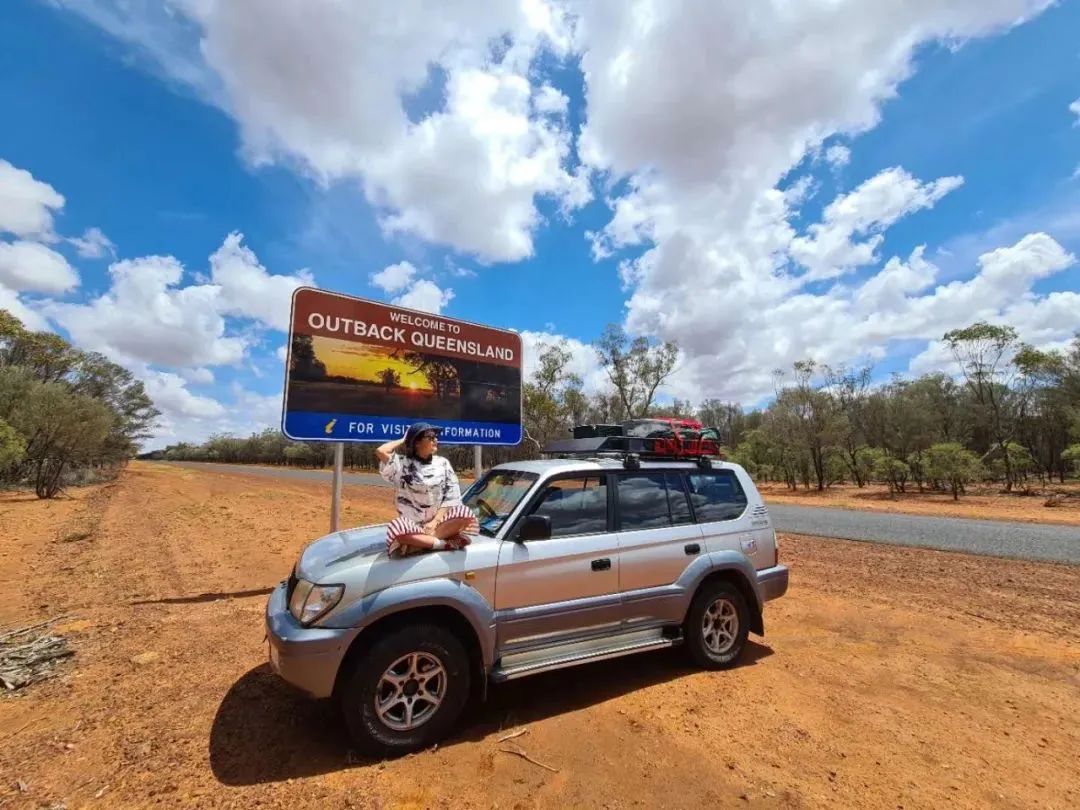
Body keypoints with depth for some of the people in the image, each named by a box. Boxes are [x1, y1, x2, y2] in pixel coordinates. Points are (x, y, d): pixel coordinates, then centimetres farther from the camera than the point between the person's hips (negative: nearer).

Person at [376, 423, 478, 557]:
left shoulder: (442, 463, 5)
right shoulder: (403, 464, -2)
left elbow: (452, 497, -1)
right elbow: (381, 451, -21)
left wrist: (435, 521, -15)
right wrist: (403, 440, -3)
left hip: (438, 522, 2)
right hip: (412, 526, -2)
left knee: (466, 514, -27)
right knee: (396, 528, -36)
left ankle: (418, 543, -23)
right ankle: (445, 543, -25)